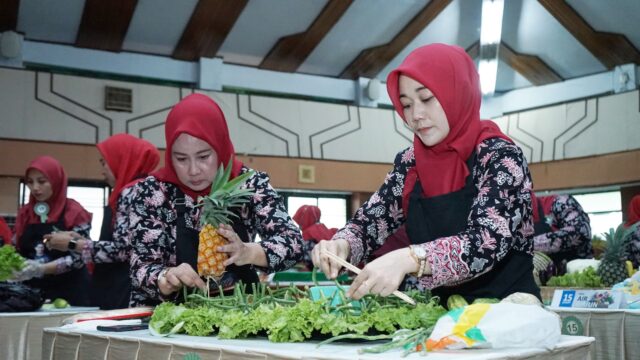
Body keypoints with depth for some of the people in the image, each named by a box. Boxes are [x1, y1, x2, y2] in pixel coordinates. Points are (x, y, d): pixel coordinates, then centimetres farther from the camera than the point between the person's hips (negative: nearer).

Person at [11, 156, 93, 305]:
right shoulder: (25, 213, 8)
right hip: (34, 291, 4)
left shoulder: (74, 212, -6)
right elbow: (19, 252, 15)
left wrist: (41, 269, -23)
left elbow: (79, 257, -12)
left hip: (70, 292, -4)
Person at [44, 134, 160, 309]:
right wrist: (80, 239, 14)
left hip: (125, 292, -9)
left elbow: (123, 249, -19)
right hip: (117, 290, 9)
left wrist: (72, 244, -8)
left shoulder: (131, 192, -10)